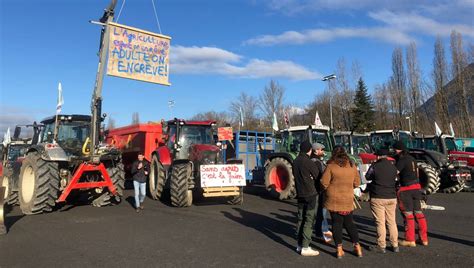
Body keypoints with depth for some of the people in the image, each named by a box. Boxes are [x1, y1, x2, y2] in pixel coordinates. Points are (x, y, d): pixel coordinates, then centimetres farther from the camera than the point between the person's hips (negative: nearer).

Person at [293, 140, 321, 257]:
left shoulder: (295, 161, 7)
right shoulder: (308, 162, -16)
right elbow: (318, 176, -9)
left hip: (300, 194, 8)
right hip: (310, 194, -7)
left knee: (301, 219, 13)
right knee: (309, 221, -2)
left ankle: (299, 245, 20)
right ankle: (305, 248, 0)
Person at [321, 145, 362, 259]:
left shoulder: (331, 166, -10)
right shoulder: (352, 166, 1)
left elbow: (324, 183, -10)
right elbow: (357, 182, 8)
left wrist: (327, 188, 11)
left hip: (334, 200, -3)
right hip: (348, 200, 3)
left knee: (337, 224, 7)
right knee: (349, 223, 18)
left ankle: (339, 249, 11)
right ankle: (357, 247, 21)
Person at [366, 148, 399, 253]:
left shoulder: (375, 166, -10)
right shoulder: (393, 167, 3)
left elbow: (368, 177, 5)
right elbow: (394, 178, 14)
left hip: (378, 198, -5)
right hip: (391, 197, 5)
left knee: (380, 222, 0)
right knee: (392, 222, 13)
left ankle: (381, 246, 5)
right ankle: (395, 245, 18)